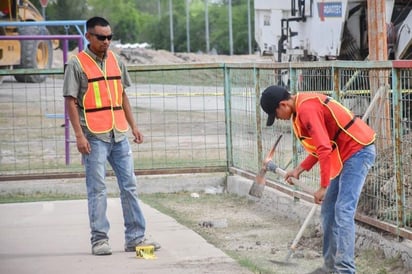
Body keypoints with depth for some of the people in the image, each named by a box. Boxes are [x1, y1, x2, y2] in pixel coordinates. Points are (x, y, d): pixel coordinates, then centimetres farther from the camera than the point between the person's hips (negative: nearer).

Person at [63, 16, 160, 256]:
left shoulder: (116, 61, 13)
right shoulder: (77, 64, -4)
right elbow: (71, 102, -7)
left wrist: (133, 126, 14)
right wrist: (79, 135, -14)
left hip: (119, 135, 6)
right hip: (94, 137, -6)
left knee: (129, 186, 5)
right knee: (97, 189, -3)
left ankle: (135, 237, 10)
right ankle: (100, 239, 3)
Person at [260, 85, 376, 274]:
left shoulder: (307, 109, -20)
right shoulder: (304, 107, 12)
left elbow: (325, 149, -25)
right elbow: (320, 145, 19)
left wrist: (323, 187, -22)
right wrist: (300, 169, 15)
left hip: (358, 151, -11)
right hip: (348, 153, 11)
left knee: (343, 211, -16)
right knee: (328, 210, 12)